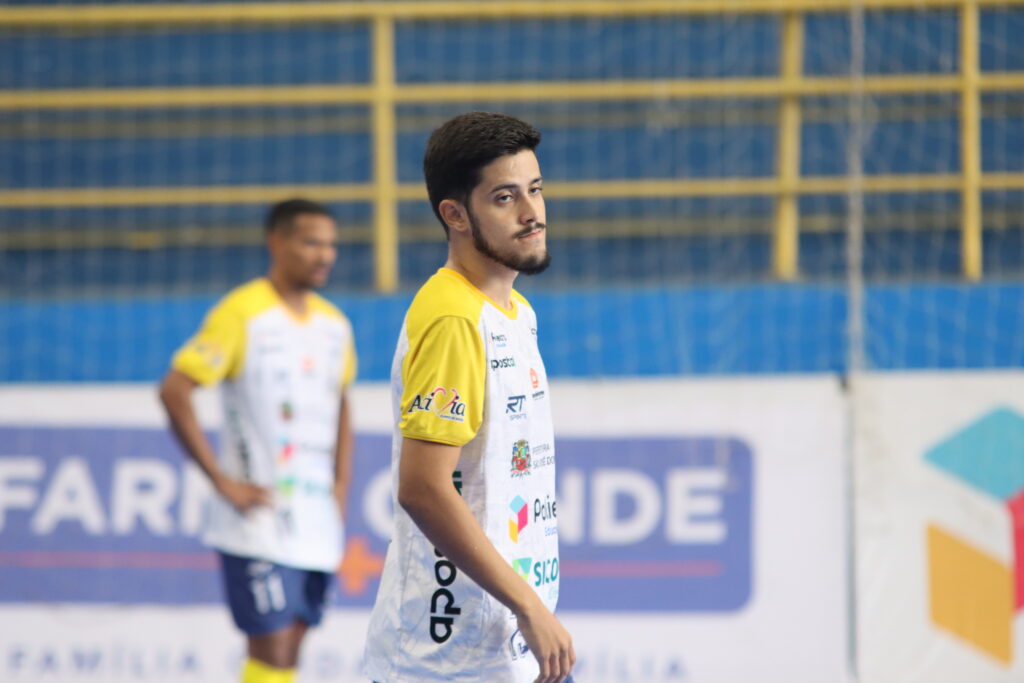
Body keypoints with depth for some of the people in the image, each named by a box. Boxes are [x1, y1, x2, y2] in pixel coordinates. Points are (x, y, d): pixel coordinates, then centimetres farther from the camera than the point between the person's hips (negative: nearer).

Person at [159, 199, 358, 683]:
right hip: (259, 518, -7)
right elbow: (173, 391, -13)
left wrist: (341, 484, 13)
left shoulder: (334, 324, 12)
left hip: (317, 522, 7)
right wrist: (222, 481, -14)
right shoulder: (241, 312, -9)